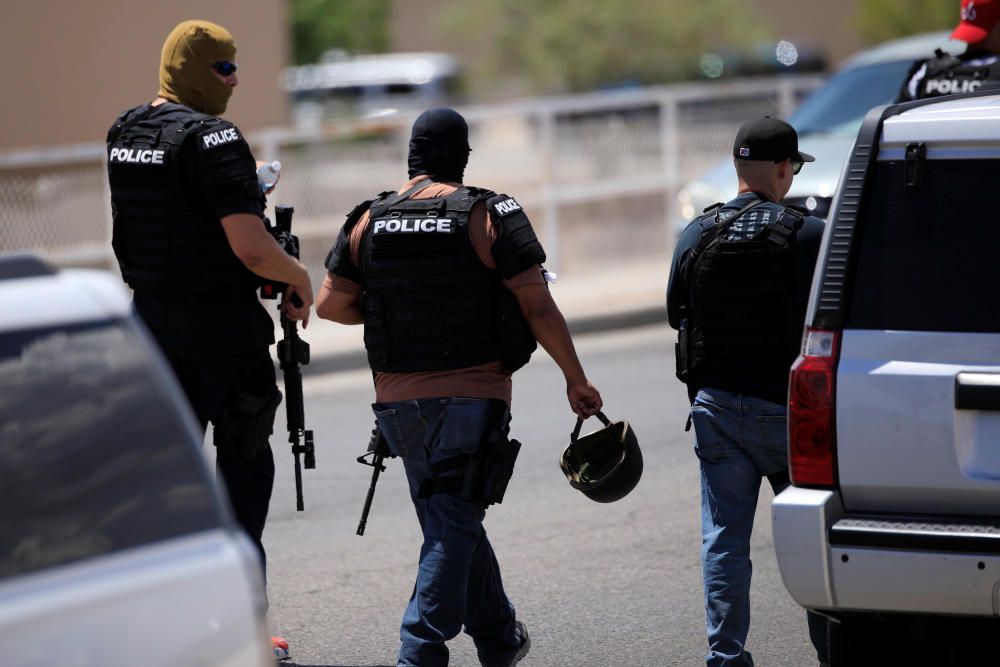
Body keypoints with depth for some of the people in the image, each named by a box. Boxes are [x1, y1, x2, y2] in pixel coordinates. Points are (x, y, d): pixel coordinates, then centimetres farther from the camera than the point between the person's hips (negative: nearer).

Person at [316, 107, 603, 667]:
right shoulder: (490, 217, -8)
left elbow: (330, 304, 6)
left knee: (452, 521, 19)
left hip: (399, 401, 5)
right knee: (454, 527, -4)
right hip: (472, 395, -5)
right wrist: (577, 380, 2)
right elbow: (540, 311, -8)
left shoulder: (368, 221, 3)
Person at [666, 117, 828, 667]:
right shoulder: (807, 235, -11)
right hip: (785, 407, -3)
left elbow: (676, 313, 9)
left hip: (716, 405, 3)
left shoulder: (697, 235, 1)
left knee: (723, 539, 7)